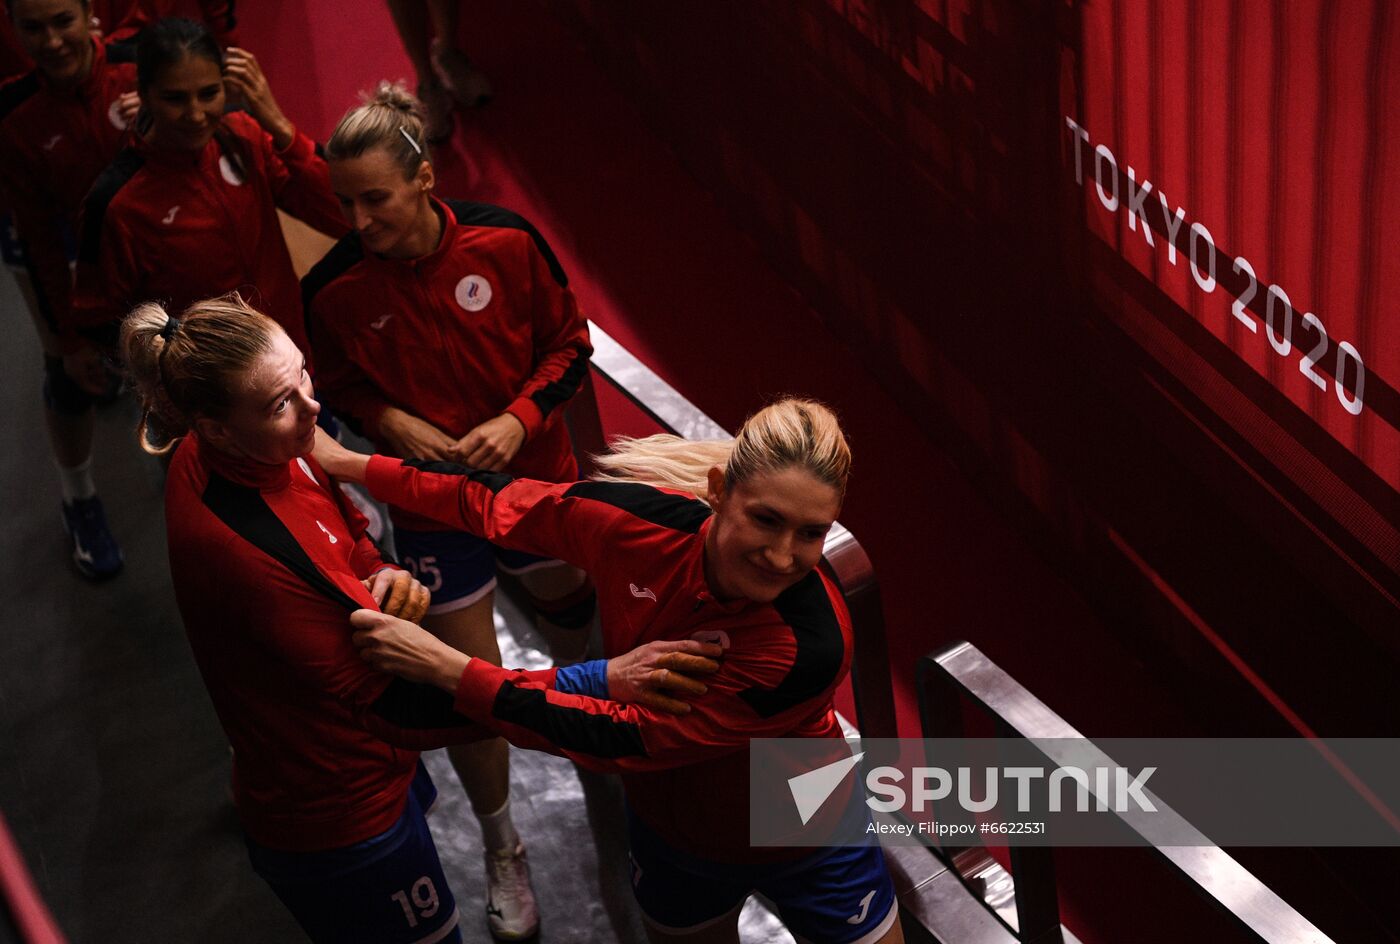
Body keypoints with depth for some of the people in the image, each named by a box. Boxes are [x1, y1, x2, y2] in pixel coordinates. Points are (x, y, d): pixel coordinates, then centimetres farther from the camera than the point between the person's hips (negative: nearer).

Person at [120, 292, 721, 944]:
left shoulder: (213, 452, -11)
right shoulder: (240, 550, -38)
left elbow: (345, 539, 6)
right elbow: (399, 705, -32)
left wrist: (383, 575, -19)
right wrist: (598, 683, -36)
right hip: (338, 828, -9)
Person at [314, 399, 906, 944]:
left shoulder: (812, 646, -40)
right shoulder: (640, 521, -27)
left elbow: (632, 740, -37)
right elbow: (500, 503, -7)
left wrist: (449, 671, -37)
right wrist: (348, 463, 0)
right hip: (668, 827, 3)